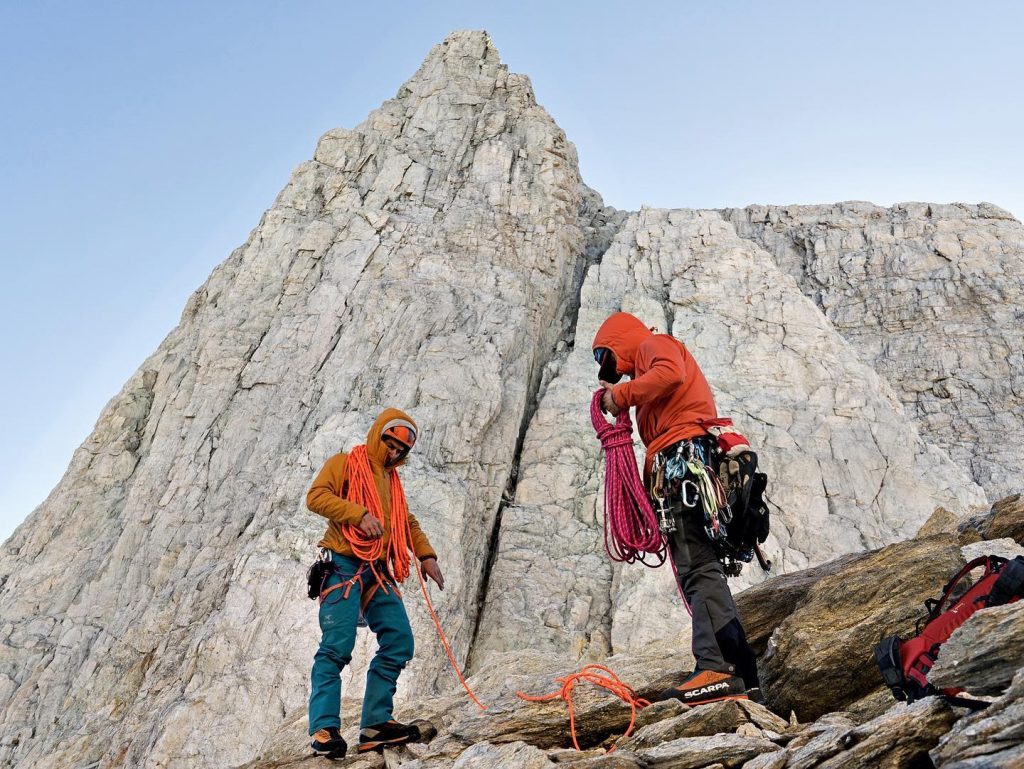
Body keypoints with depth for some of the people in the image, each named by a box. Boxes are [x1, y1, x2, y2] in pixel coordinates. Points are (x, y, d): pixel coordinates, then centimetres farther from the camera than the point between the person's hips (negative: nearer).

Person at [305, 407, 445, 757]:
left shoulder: (391, 480, 25)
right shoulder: (344, 463, 5)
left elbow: (407, 522, 31)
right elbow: (316, 496, -10)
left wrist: (426, 554, 16)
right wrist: (359, 514, -20)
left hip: (377, 573, 7)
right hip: (344, 567, -7)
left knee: (399, 643, -1)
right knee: (337, 647, -14)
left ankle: (375, 724, 3)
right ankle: (324, 729, -11)